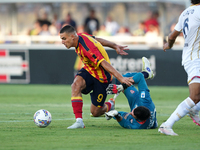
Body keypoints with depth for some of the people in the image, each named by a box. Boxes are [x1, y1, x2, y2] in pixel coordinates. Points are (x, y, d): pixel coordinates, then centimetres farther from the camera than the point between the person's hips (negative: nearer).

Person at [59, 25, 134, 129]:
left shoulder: (87, 49, -34)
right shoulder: (81, 37, -7)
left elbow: (104, 64, -40)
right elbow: (99, 40, 7)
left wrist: (121, 78, -45)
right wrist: (115, 46, 17)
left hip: (101, 77, -7)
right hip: (88, 70, 8)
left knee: (95, 112, 1)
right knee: (76, 84, -27)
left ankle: (110, 105, 37)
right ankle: (79, 121, -29)